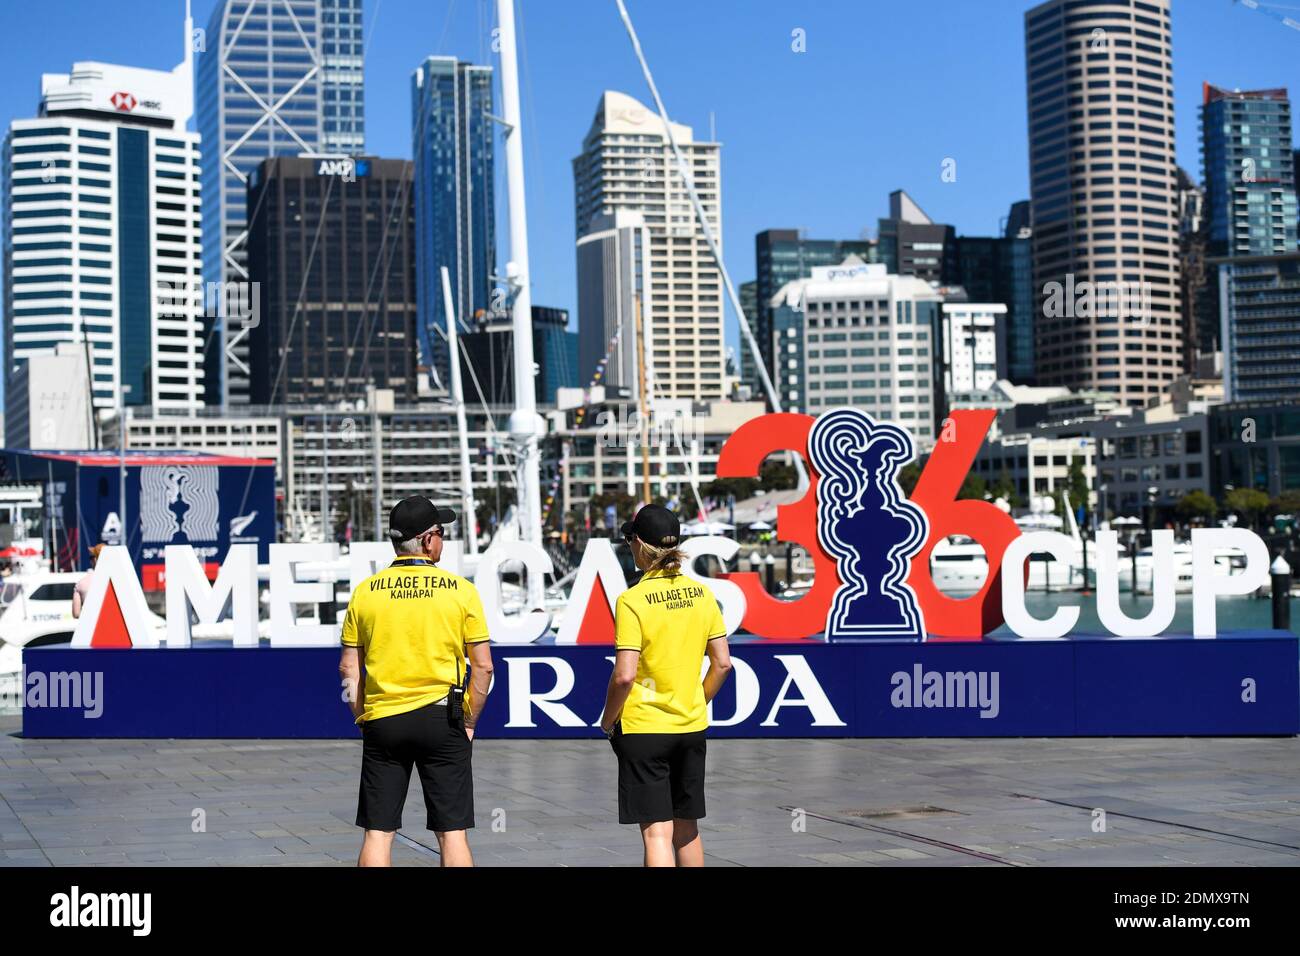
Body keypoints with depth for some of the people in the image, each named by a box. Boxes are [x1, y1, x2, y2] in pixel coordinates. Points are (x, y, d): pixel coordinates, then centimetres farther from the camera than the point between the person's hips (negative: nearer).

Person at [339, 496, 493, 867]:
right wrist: (468, 724, 8)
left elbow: (348, 668, 5)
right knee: (452, 833, 4)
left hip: (382, 722, 2)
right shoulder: (460, 590, -2)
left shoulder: (365, 592, 3)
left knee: (377, 833, 6)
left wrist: (365, 720, 13)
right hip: (441, 718, -2)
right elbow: (483, 666, -2)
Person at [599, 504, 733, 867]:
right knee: (686, 829, 17)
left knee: (657, 832, -4)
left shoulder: (633, 600, -14)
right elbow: (722, 663, 5)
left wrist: (607, 720, -3)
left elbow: (624, 675, -18)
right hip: (692, 727, 5)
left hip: (643, 728, -5)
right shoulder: (701, 593, 2)